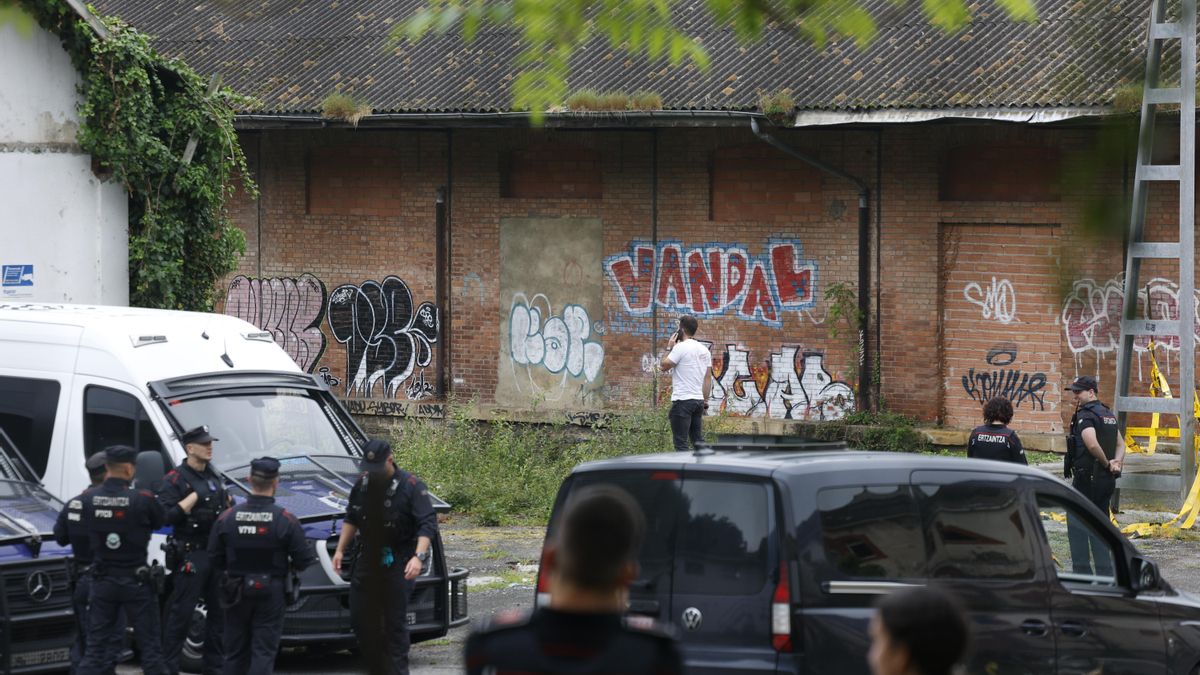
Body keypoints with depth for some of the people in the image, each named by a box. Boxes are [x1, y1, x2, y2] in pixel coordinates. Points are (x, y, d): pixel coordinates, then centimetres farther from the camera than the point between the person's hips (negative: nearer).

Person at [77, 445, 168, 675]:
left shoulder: (87, 499, -6)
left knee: (96, 645, 8)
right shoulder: (143, 500, -16)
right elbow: (160, 522, 1)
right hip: (136, 581, -3)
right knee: (149, 644, 8)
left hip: (102, 581, 3)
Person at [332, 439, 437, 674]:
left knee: (395, 620, -6)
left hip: (398, 562, -6)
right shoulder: (363, 484, 7)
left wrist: (419, 556, -29)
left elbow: (427, 525, -17)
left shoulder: (411, 486, -12)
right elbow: (351, 520, 20)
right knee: (360, 618, 6)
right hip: (368, 558, 6)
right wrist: (340, 550, 13)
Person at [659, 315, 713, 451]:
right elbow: (708, 377, 14)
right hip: (699, 400, 8)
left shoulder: (681, 347, -12)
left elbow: (664, 365, -10)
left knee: (681, 442, -7)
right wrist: (706, 400, 17)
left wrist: (669, 348, 3)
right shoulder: (704, 350, 13)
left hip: (683, 400, -8)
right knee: (697, 439, 14)